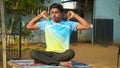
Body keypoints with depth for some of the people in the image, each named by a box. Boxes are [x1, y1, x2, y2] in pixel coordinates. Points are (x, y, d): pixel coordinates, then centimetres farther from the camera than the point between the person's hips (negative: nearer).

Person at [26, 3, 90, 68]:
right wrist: (40, 16, 13)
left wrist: (75, 15, 3)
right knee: (33, 53, -28)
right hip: (49, 53, 2)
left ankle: (44, 61, -30)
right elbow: (29, 26, 17)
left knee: (71, 52, -37)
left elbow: (86, 26, 2)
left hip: (63, 54, -2)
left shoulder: (68, 24, 8)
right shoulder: (46, 23, 14)